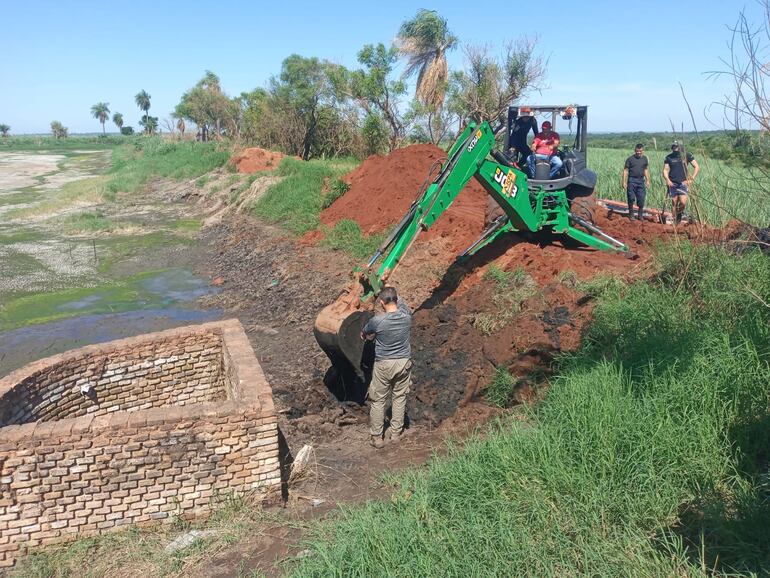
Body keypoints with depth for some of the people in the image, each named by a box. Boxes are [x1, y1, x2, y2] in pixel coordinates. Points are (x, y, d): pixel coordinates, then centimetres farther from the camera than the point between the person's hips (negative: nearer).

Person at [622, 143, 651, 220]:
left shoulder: (645, 159, 9)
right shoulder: (630, 159, -2)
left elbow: (646, 170, 17)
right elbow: (625, 170, -1)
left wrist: (647, 180, 14)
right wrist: (624, 181, -6)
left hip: (641, 180, 3)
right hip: (632, 180, -3)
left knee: (641, 198, 0)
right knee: (631, 198, 1)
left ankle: (640, 215, 10)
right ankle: (631, 214, 14)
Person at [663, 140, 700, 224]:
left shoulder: (687, 155, 1)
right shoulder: (669, 157, 4)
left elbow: (697, 167, 5)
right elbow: (665, 170, 5)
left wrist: (692, 178, -6)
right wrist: (667, 179, -14)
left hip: (683, 183, -1)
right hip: (672, 184, 1)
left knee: (683, 202, -15)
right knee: (674, 204, 3)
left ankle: (679, 213, 16)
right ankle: (675, 220, 16)